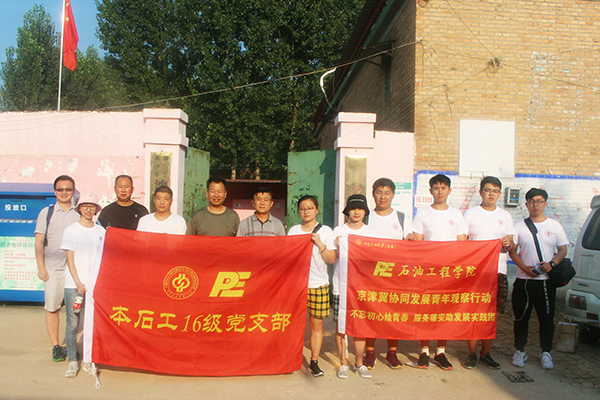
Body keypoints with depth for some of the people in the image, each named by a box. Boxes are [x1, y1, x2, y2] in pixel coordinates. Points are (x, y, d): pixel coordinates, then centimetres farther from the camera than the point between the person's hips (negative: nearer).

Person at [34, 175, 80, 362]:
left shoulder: (79, 214, 10)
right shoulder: (46, 213, 7)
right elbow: (39, 243, 4)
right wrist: (41, 267, -4)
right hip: (53, 268, -1)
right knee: (52, 307, 0)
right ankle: (56, 346, 12)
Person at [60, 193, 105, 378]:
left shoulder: (101, 231, 9)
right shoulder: (71, 230, 3)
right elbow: (70, 259, -1)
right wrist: (78, 282, -10)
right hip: (73, 284, -1)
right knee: (72, 324, 0)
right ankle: (72, 361, 10)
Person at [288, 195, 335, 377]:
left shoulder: (325, 231, 4)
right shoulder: (293, 230, 9)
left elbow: (331, 259, -1)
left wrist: (320, 244, -14)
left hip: (318, 283, -1)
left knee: (316, 324, 2)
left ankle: (314, 362, 13)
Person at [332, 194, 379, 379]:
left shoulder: (371, 232, 11)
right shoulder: (338, 231, 6)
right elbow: (332, 257, 5)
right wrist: (339, 247, -12)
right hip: (341, 285, -1)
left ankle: (359, 363, 16)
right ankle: (343, 363, 14)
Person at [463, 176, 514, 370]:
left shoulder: (505, 216, 14)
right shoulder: (470, 214, 5)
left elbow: (511, 243, 14)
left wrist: (508, 243, -10)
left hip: (498, 270, 3)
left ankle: (486, 354, 17)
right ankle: (472, 353, 9)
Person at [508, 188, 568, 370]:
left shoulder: (555, 226, 6)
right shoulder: (519, 226, 4)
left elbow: (563, 250, 6)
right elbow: (512, 251, 3)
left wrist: (551, 263, -14)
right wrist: (525, 268, -12)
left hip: (546, 281, 0)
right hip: (523, 280, 0)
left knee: (547, 319, 5)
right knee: (521, 318, 7)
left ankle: (546, 353, 19)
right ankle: (520, 351, 20)